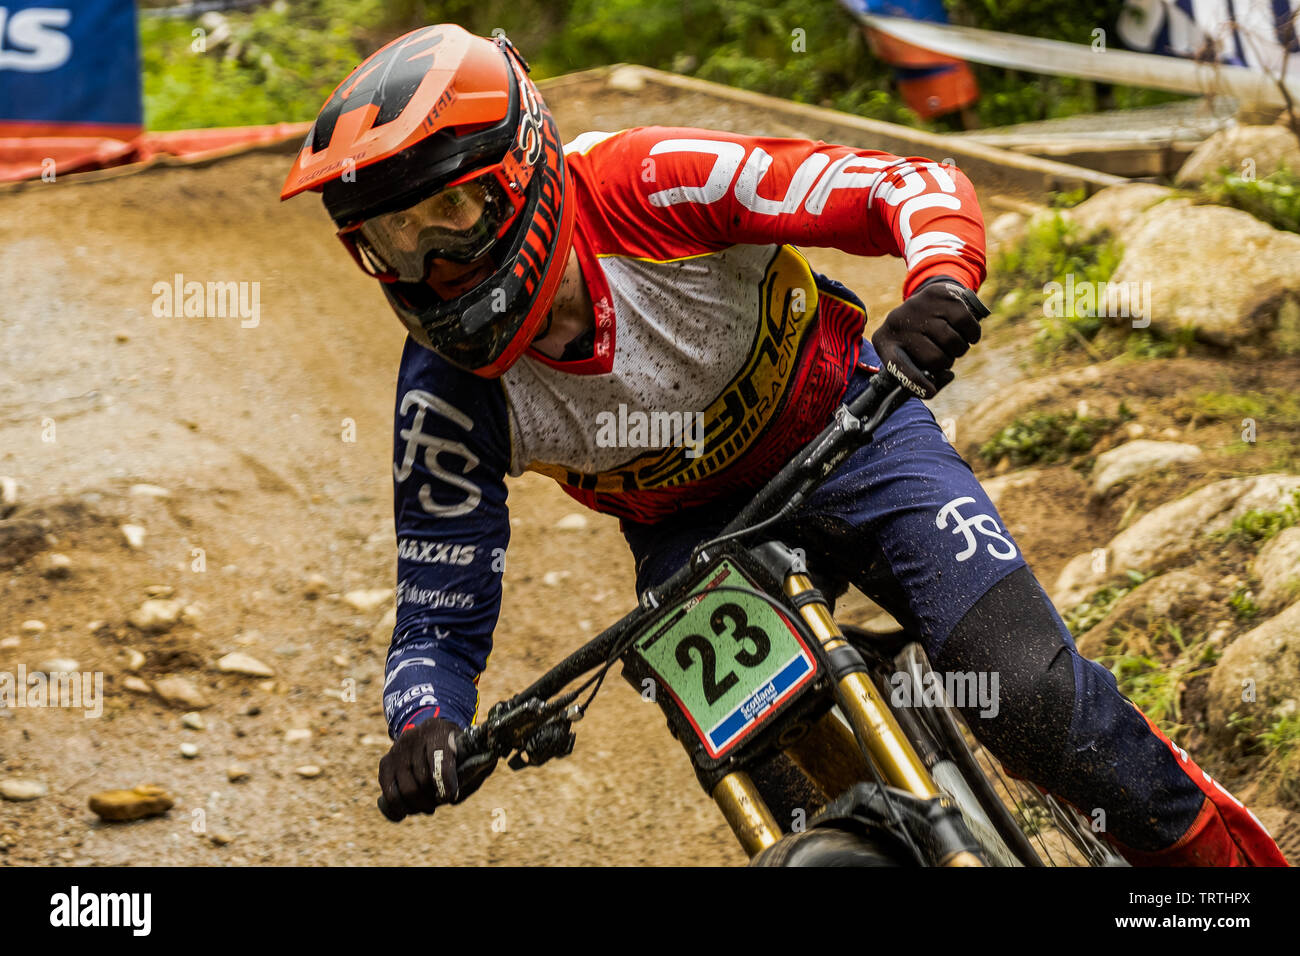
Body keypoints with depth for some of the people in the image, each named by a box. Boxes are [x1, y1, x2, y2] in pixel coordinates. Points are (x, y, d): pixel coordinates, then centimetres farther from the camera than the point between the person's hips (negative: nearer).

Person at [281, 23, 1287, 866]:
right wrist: (423, 728, -36)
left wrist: (940, 287, -49)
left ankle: (1228, 849, 3)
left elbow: (917, 187, -27)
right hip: (689, 529, 3)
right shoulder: (449, 390, -22)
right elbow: (439, 613, -15)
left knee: (1032, 702, -20)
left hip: (844, 426, -3)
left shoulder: (646, 188, -30)